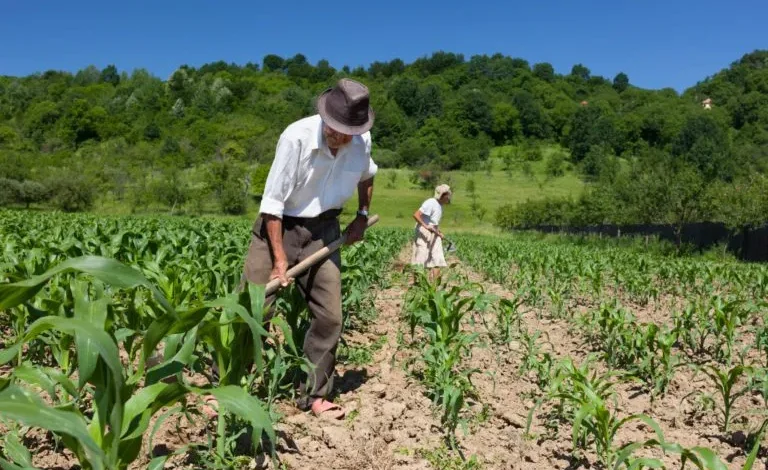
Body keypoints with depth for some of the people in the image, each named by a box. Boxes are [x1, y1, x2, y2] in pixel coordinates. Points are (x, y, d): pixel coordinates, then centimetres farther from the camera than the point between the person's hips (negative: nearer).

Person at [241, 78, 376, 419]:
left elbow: (367, 175, 18)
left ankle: (313, 394, 16)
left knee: (329, 316, 1)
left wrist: (362, 216, 10)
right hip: (279, 227, -4)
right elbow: (272, 200, -19)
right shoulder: (297, 137, -23)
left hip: (323, 231, 4)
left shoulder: (362, 142, -9)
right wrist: (279, 258, -20)